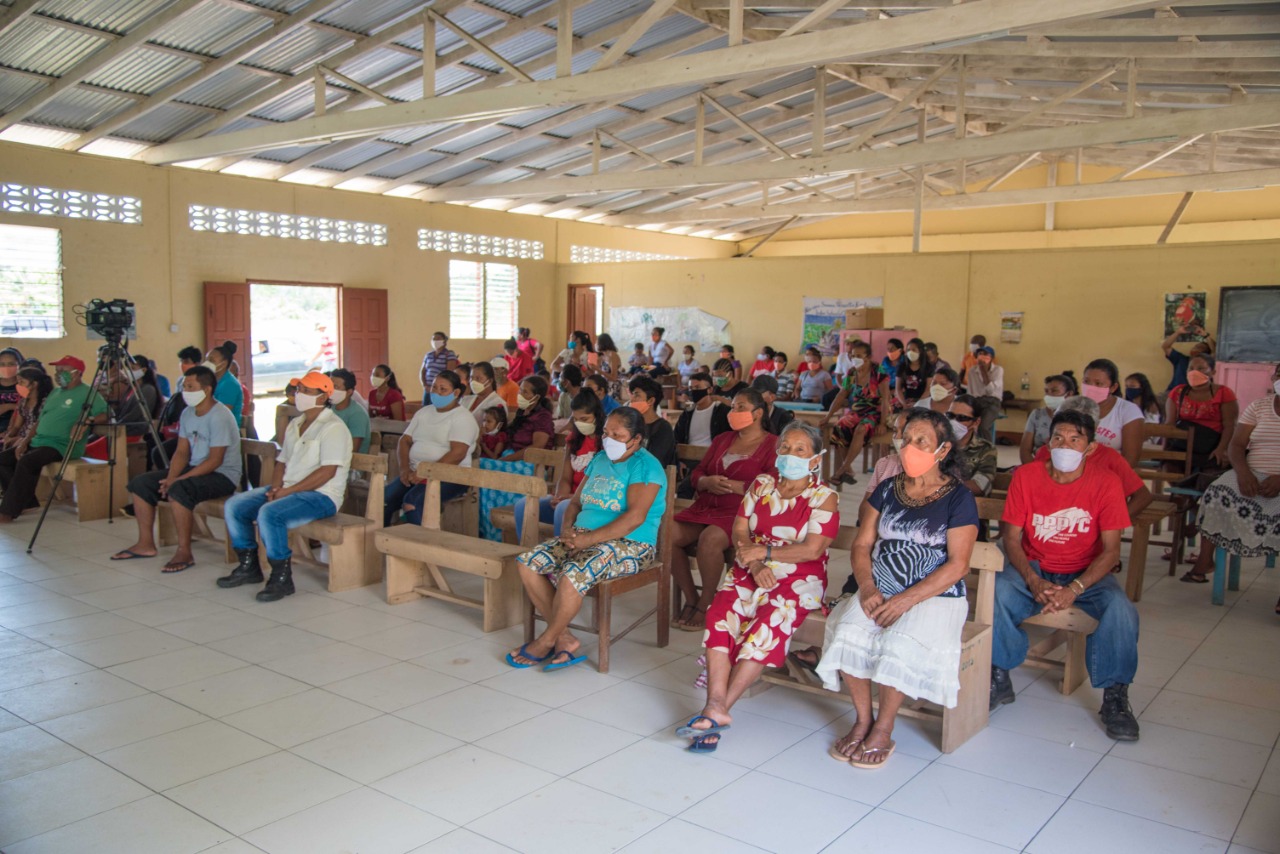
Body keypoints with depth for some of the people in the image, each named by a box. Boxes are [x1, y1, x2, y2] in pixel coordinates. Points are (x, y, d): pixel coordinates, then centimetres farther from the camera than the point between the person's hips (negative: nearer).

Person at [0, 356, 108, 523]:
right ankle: (25, 502, 7)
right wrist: (26, 441, 9)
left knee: (26, 462, -30)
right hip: (38, 442, 10)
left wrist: (87, 421, -32)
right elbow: (41, 419, 21)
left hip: (62, 446, -10)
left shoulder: (88, 393, -6)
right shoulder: (55, 392, 21)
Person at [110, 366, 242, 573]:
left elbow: (215, 460, -22)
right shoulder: (188, 413, 9)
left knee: (179, 490, -35)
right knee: (140, 484, 4)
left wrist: (178, 480, -23)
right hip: (194, 469, 10)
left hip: (222, 474, -9)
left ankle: (185, 552, -24)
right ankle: (146, 544, 12)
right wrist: (170, 478, -9)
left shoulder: (220, 417, -19)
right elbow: (182, 452, 9)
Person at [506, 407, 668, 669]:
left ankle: (546, 641, -8)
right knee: (527, 563, -10)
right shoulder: (600, 459, 16)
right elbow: (576, 501, 20)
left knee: (573, 574, -34)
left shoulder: (645, 466, -9)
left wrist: (588, 539, -22)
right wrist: (567, 527, -3)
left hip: (630, 545, -8)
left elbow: (635, 517, -21)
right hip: (584, 537, 8)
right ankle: (564, 638, -9)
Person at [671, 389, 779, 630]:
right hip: (706, 506, 6)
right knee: (668, 535, -19)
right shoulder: (722, 440, 22)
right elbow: (697, 474, 18)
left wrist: (733, 486, -16)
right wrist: (708, 482, -6)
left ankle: (705, 606, -15)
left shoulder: (772, 445, 2)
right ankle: (691, 599, -5)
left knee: (709, 539, -35)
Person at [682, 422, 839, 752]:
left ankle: (720, 708, -31)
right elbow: (739, 531, 5)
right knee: (720, 613, -26)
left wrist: (763, 552, -14)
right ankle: (715, 705, -35)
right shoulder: (761, 484, 12)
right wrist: (755, 565, -12)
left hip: (799, 580, -3)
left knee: (770, 622, -32)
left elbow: (812, 550, -13)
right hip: (750, 573, 4)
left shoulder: (824, 497, -1)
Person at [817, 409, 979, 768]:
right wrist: (867, 587, -10)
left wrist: (907, 600, -18)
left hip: (935, 597, -4)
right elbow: (862, 544, 9)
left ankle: (883, 731, -9)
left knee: (899, 644, -32)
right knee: (847, 633, -25)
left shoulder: (958, 498, -2)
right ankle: (863, 720, -5)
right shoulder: (887, 490, 12)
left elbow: (957, 565, -9)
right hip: (881, 591, 4)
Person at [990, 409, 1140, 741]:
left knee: (1121, 610, -30)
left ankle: (1115, 695, -8)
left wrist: (1075, 589, -25)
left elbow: (1110, 549, -11)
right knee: (998, 592, -30)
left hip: (1086, 573, 0)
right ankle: (999, 679, -10)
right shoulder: (1026, 476, -7)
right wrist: (1034, 583, -22)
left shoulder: (1105, 483, -9)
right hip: (1033, 569, 0)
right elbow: (1012, 538, -6)